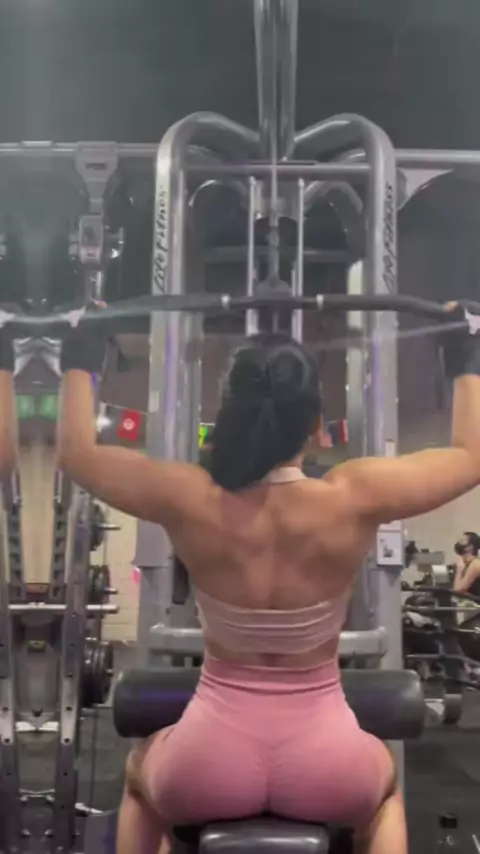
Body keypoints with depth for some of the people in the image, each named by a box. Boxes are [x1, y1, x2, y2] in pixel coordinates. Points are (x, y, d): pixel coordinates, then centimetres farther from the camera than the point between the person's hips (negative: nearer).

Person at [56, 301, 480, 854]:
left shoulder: (188, 501, -15)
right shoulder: (355, 500, -16)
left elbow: (76, 451, 4)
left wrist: (79, 362, 18)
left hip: (209, 771, 0)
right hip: (326, 773, 0)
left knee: (141, 772, 37)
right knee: (384, 783, 38)